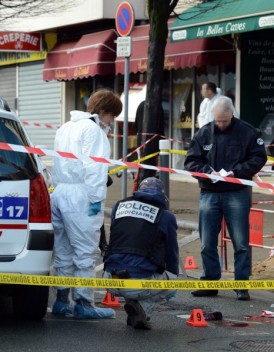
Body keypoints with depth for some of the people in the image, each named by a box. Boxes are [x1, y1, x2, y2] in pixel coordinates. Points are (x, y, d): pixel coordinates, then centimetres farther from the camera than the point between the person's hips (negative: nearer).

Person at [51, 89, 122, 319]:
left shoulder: (66, 128, 21)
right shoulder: (93, 129, -8)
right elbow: (94, 167, -16)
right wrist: (96, 198, -17)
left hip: (60, 193, 9)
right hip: (80, 196, -9)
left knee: (64, 251, 13)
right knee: (86, 251, -5)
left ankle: (62, 300, 17)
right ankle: (84, 303, -5)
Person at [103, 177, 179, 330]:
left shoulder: (119, 206, 15)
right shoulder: (166, 216, 7)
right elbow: (172, 253, 19)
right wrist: (173, 275, 39)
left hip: (111, 282, 5)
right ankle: (141, 307, -2)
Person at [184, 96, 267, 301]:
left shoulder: (247, 132, -3)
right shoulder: (204, 134, 4)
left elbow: (259, 158, -3)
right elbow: (191, 161, 5)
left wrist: (236, 172, -15)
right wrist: (209, 172, -14)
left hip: (237, 193, -3)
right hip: (209, 194, 3)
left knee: (241, 243, -1)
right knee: (207, 243, 7)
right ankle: (210, 282, 18)